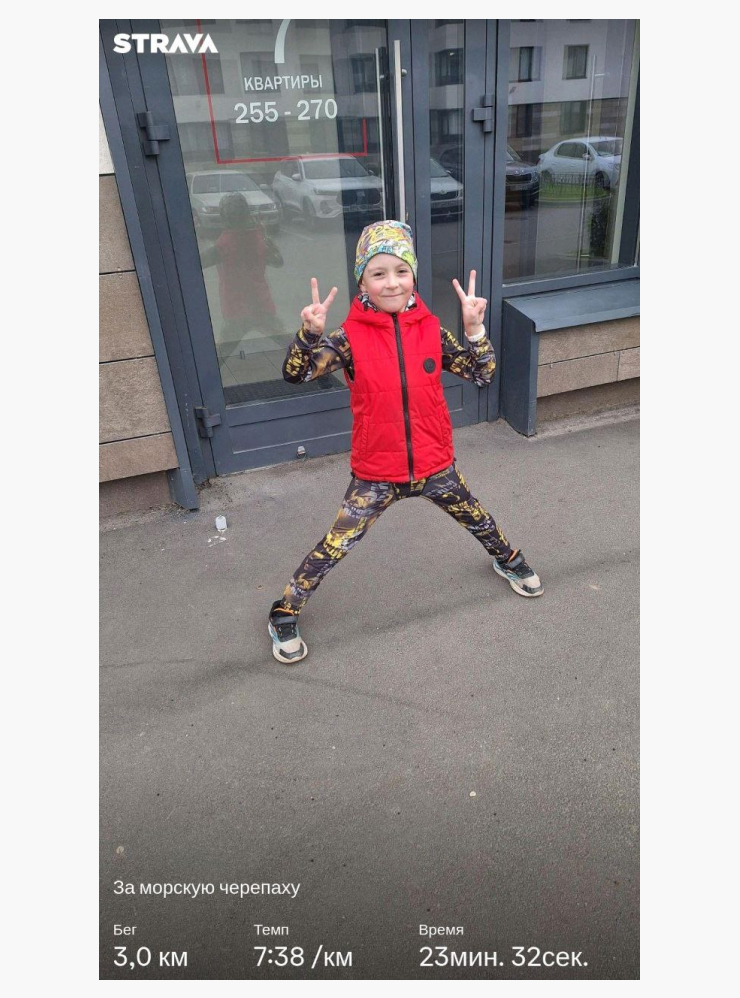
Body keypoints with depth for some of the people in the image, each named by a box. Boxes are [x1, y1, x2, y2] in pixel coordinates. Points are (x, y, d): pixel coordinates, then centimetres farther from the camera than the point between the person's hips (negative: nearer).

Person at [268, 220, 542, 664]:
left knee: (478, 520, 24)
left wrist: (475, 327, -19)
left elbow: (483, 374, -4)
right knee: (335, 546, 1)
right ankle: (284, 615, 23)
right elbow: (296, 374, -21)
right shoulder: (350, 337, -13)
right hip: (376, 475, -3)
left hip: (435, 464, 3)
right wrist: (310, 333, -39)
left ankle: (508, 560, 57)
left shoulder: (431, 328, -6)